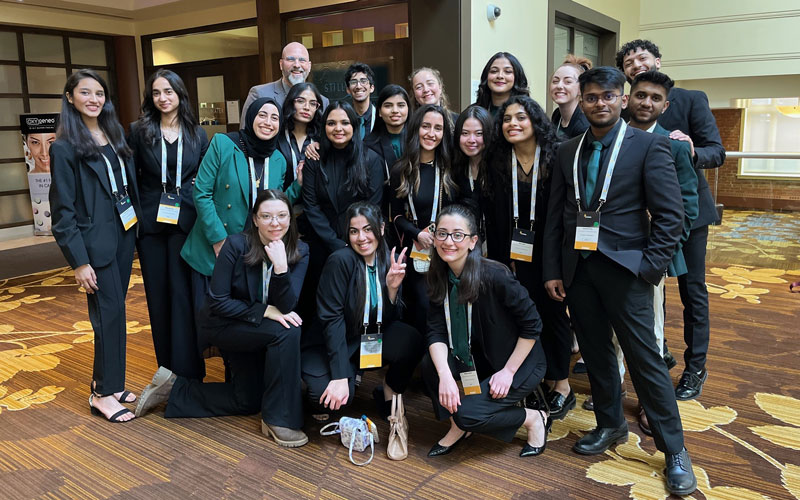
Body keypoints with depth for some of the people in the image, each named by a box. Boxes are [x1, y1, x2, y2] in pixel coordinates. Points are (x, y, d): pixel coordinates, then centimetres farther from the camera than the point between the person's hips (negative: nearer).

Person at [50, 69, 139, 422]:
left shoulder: (114, 135, 11)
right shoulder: (65, 147, -8)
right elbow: (62, 211, -10)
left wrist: (137, 221, 4)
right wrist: (79, 261, -13)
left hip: (124, 234, 6)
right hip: (96, 241, -6)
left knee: (113, 310, 12)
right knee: (109, 314, -4)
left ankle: (107, 381, 24)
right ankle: (102, 394, 10)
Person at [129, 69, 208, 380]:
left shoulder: (196, 133, 6)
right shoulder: (139, 131, 3)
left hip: (185, 222, -1)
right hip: (150, 223, 1)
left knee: (183, 293, -3)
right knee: (158, 295, 7)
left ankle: (187, 373, 4)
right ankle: (166, 367, 20)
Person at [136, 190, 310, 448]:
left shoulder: (300, 251, -13)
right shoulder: (236, 245, -22)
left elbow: (286, 306, -22)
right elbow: (217, 302, -20)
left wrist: (281, 266, -37)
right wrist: (265, 311, -27)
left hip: (257, 333, 6)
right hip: (224, 325, -6)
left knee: (247, 402, 13)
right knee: (288, 332, -32)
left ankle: (175, 387, 28)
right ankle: (278, 418, -20)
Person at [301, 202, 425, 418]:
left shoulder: (391, 261, -5)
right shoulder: (340, 260, -20)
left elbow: (389, 320, -3)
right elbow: (332, 319, -22)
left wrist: (392, 288, -23)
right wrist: (340, 377, -27)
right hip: (330, 344, -3)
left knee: (413, 343, -26)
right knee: (327, 396, -30)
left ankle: (389, 393, 2)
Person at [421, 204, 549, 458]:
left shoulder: (494, 276, -26)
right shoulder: (439, 278, -7)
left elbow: (532, 325, -18)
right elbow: (436, 332, -11)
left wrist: (508, 371, -17)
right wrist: (445, 376, -26)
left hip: (520, 363, -6)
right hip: (479, 359, 6)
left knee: (468, 414, -21)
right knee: (429, 363, -19)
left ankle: (535, 419, 5)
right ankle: (457, 427, 6)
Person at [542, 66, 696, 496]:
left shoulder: (649, 146, -3)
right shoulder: (568, 152, 10)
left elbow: (670, 215, -6)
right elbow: (554, 217, 10)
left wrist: (649, 268, -12)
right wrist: (552, 270, 5)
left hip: (624, 267, -4)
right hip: (577, 267, 4)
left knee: (645, 359, 0)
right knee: (595, 353, 14)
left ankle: (674, 449, 16)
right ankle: (610, 426, 33)